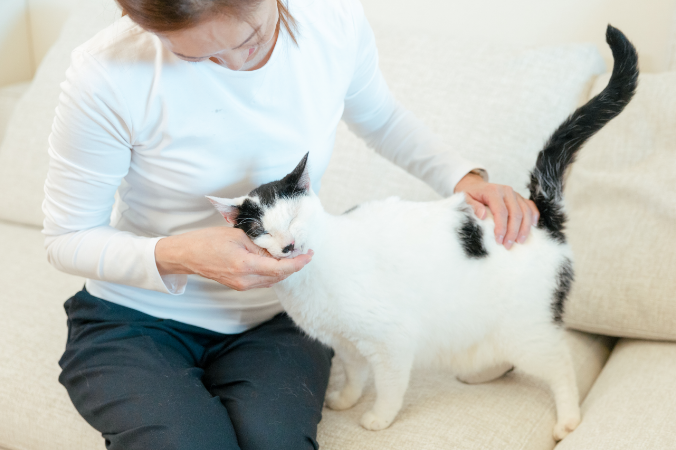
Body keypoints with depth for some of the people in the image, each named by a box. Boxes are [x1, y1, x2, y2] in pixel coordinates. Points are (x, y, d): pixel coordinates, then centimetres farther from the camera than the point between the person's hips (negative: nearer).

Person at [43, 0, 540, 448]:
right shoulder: (108, 74, -23)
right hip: (136, 319, -2)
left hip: (274, 317, 3)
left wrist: (463, 176, -4)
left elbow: (381, 118, 11)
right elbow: (67, 238, -11)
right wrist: (175, 257, -30)